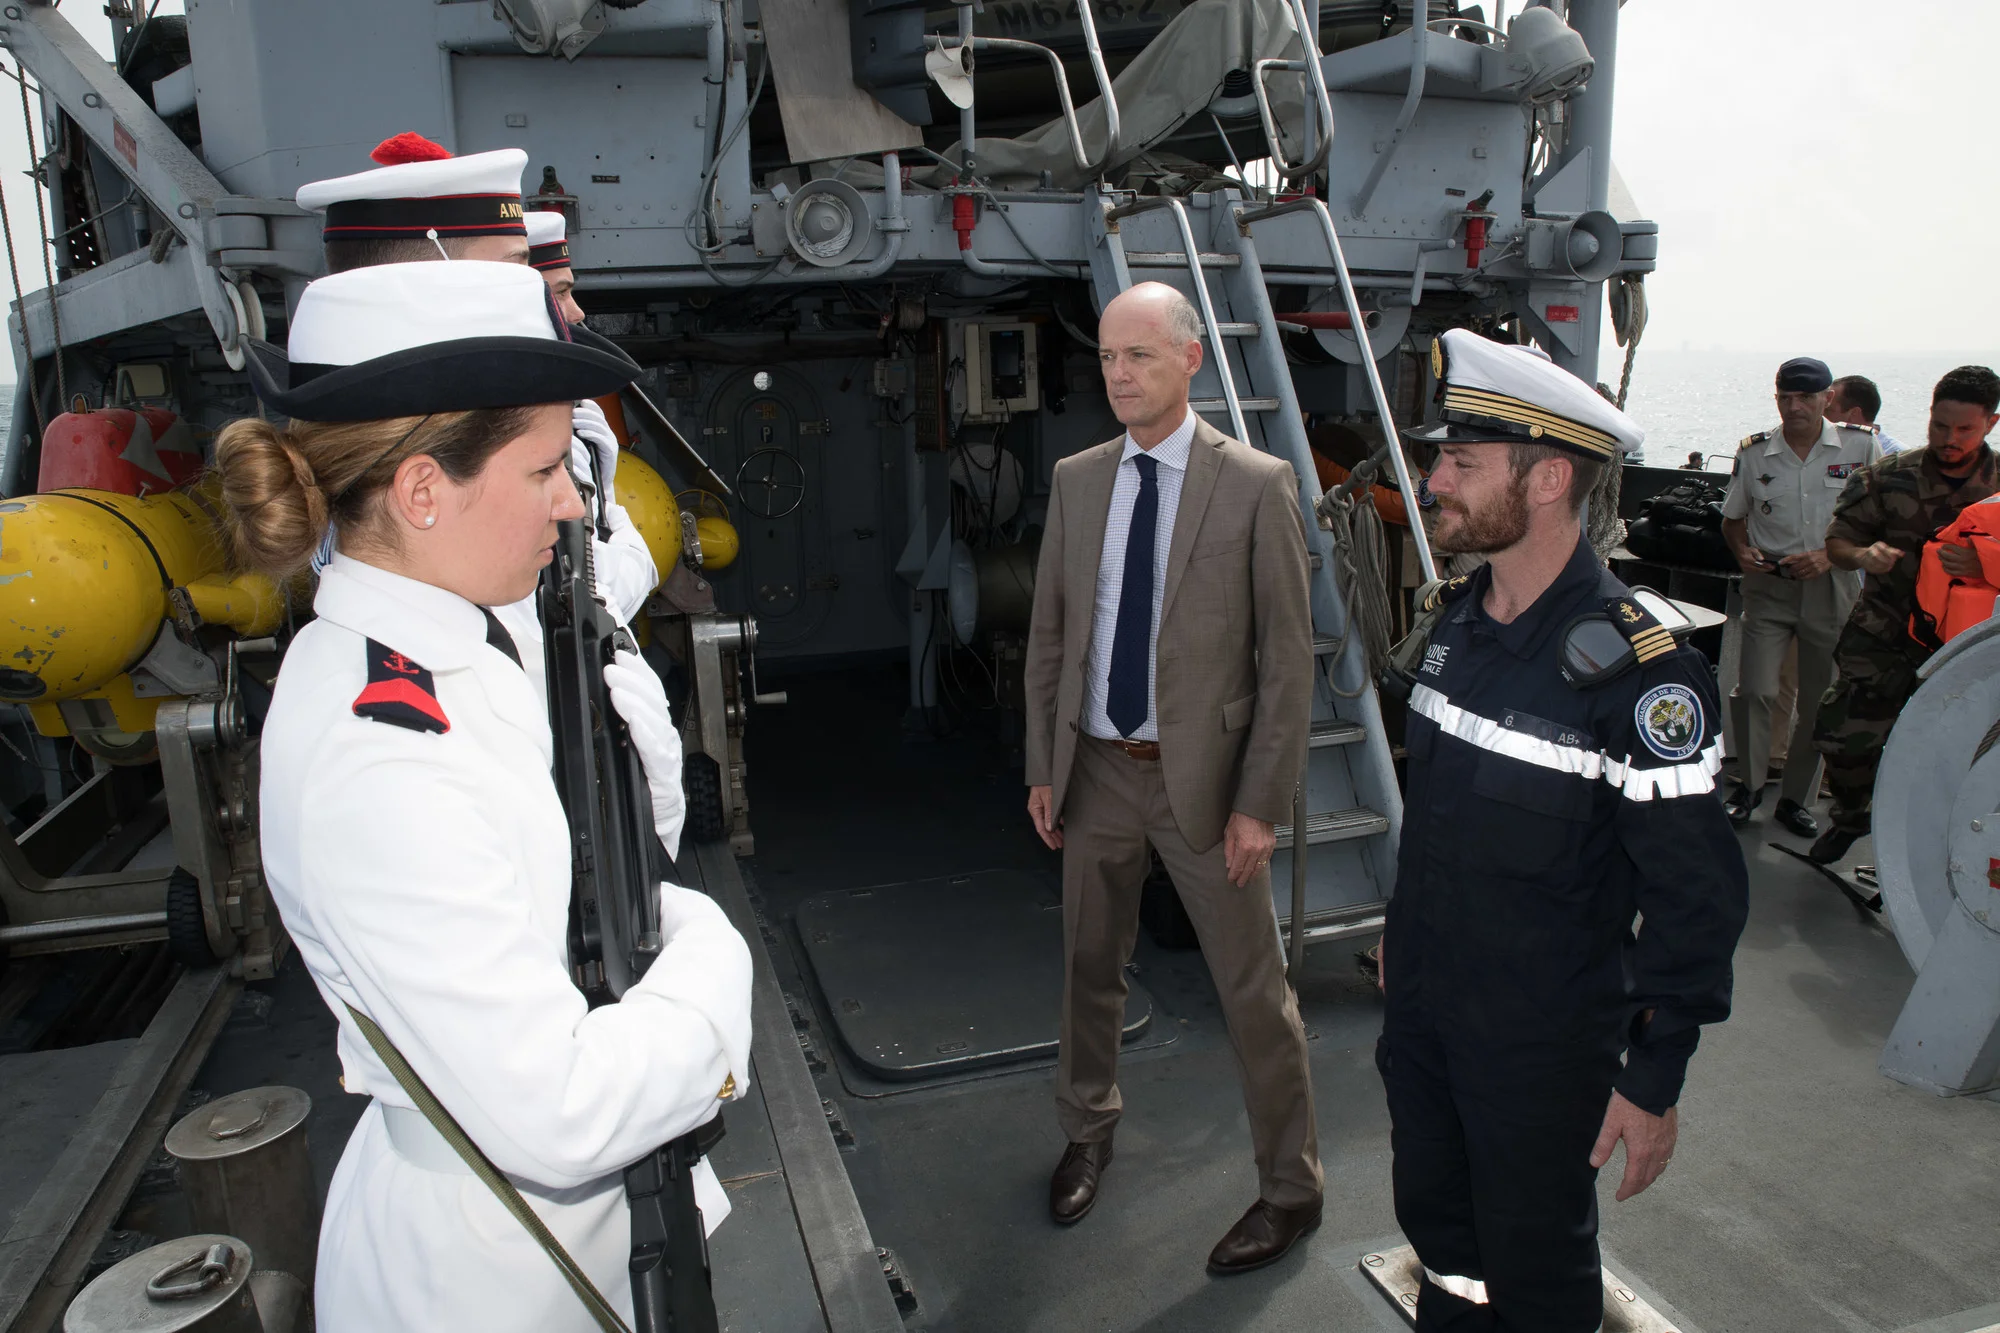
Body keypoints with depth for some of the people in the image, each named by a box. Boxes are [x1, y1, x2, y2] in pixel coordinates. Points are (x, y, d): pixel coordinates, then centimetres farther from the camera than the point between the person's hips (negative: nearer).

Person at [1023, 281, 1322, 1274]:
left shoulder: (1256, 484, -10)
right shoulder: (1076, 480, 4)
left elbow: (1287, 656, -10)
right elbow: (1049, 632, 9)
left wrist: (1261, 803, -12)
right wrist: (1042, 768, 7)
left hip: (1203, 776, -4)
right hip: (1096, 769, 4)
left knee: (1253, 990, 6)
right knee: (1090, 969, 19)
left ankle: (1291, 1189, 27)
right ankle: (1089, 1130, 44)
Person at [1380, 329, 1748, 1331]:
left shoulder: (1634, 671, -23)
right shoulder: (1456, 616, 0)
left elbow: (1697, 895, -18)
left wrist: (1653, 1082, -14)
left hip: (1543, 1047, -6)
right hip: (1421, 1007, 6)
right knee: (1437, 1232, 23)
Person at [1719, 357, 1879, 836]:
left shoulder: (1860, 447, -1)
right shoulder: (1754, 452, 2)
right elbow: (1732, 518, 15)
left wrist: (1832, 555, -13)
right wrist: (1743, 552, -5)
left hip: (1832, 589, 0)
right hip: (1768, 586, 0)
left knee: (1819, 702, 6)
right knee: (1754, 690, -11)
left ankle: (1794, 800, 20)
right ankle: (1749, 784, 10)